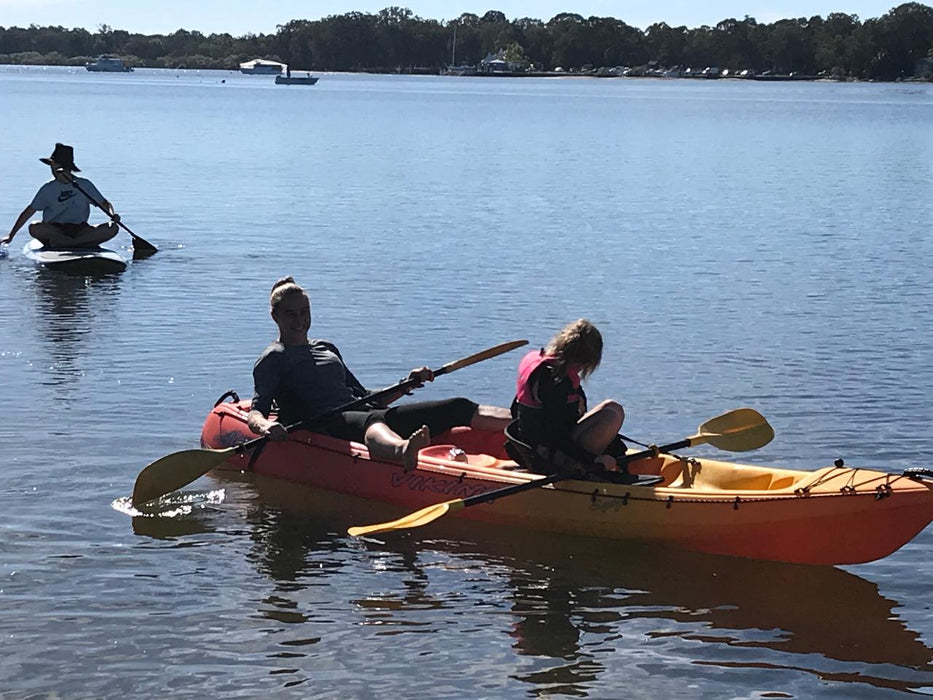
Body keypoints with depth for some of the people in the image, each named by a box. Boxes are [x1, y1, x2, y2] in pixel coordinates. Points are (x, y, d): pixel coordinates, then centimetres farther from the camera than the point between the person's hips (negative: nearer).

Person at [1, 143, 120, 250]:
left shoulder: (84, 185, 3)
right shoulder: (48, 189, 2)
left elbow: (104, 203, 5)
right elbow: (29, 211, 2)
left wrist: (113, 215, -18)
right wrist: (11, 235, -2)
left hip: (80, 229, 0)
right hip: (54, 230, 0)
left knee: (113, 228, -25)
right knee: (34, 228, -32)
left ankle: (64, 243, -35)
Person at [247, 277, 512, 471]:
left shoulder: (327, 348, 29)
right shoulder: (271, 360, 10)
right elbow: (255, 413, -4)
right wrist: (266, 427, -28)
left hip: (362, 412, 8)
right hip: (326, 424, -8)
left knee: (458, 408, -9)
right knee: (370, 423, -45)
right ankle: (402, 452, -81)